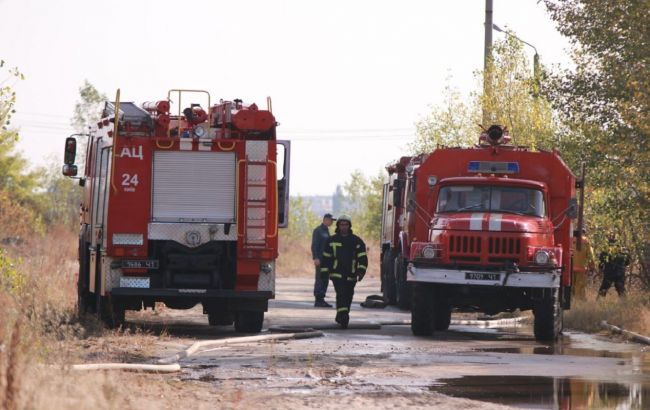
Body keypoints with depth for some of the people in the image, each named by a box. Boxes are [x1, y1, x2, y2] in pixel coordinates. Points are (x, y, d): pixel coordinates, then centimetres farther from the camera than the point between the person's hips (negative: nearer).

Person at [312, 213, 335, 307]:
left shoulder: (326, 231, 19)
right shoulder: (318, 230, -8)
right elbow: (314, 245, -15)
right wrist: (316, 258, -24)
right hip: (320, 260, -9)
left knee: (325, 280, 8)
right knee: (319, 279, -9)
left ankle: (321, 300, 11)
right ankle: (318, 301, -10)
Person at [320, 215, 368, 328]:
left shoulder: (357, 241, 4)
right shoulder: (332, 240, 6)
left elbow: (363, 258, -1)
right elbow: (326, 258, 11)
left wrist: (360, 272, -14)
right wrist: (324, 272, 8)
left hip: (351, 275, 2)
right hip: (337, 274, -2)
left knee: (348, 297, 10)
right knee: (341, 294, -19)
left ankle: (341, 317, 26)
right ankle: (343, 317, -28)